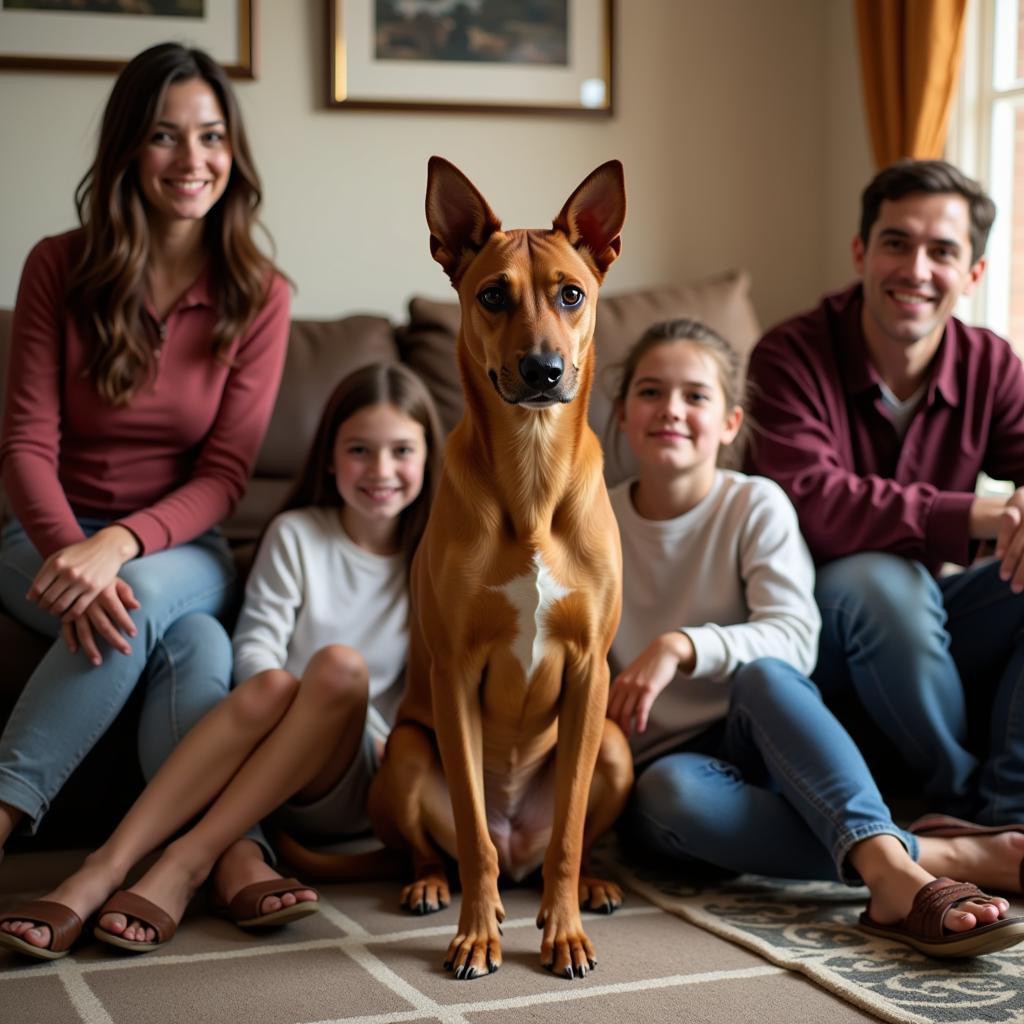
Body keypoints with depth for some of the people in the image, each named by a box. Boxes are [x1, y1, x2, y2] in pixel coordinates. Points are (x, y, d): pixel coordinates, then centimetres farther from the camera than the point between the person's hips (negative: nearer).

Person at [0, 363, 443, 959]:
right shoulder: (296, 535, 8)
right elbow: (256, 646, -2)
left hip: (352, 785, 0)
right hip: (261, 783, 0)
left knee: (341, 664, -31)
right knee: (272, 686, -35)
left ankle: (186, 865, -34)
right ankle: (105, 869, -44)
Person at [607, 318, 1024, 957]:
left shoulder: (756, 506, -2)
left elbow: (795, 639, -16)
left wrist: (682, 646, -31)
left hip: (759, 741, 0)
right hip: (661, 761, 0)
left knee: (762, 674, -35)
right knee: (674, 792, -37)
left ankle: (889, 871, -50)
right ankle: (938, 856, -40)